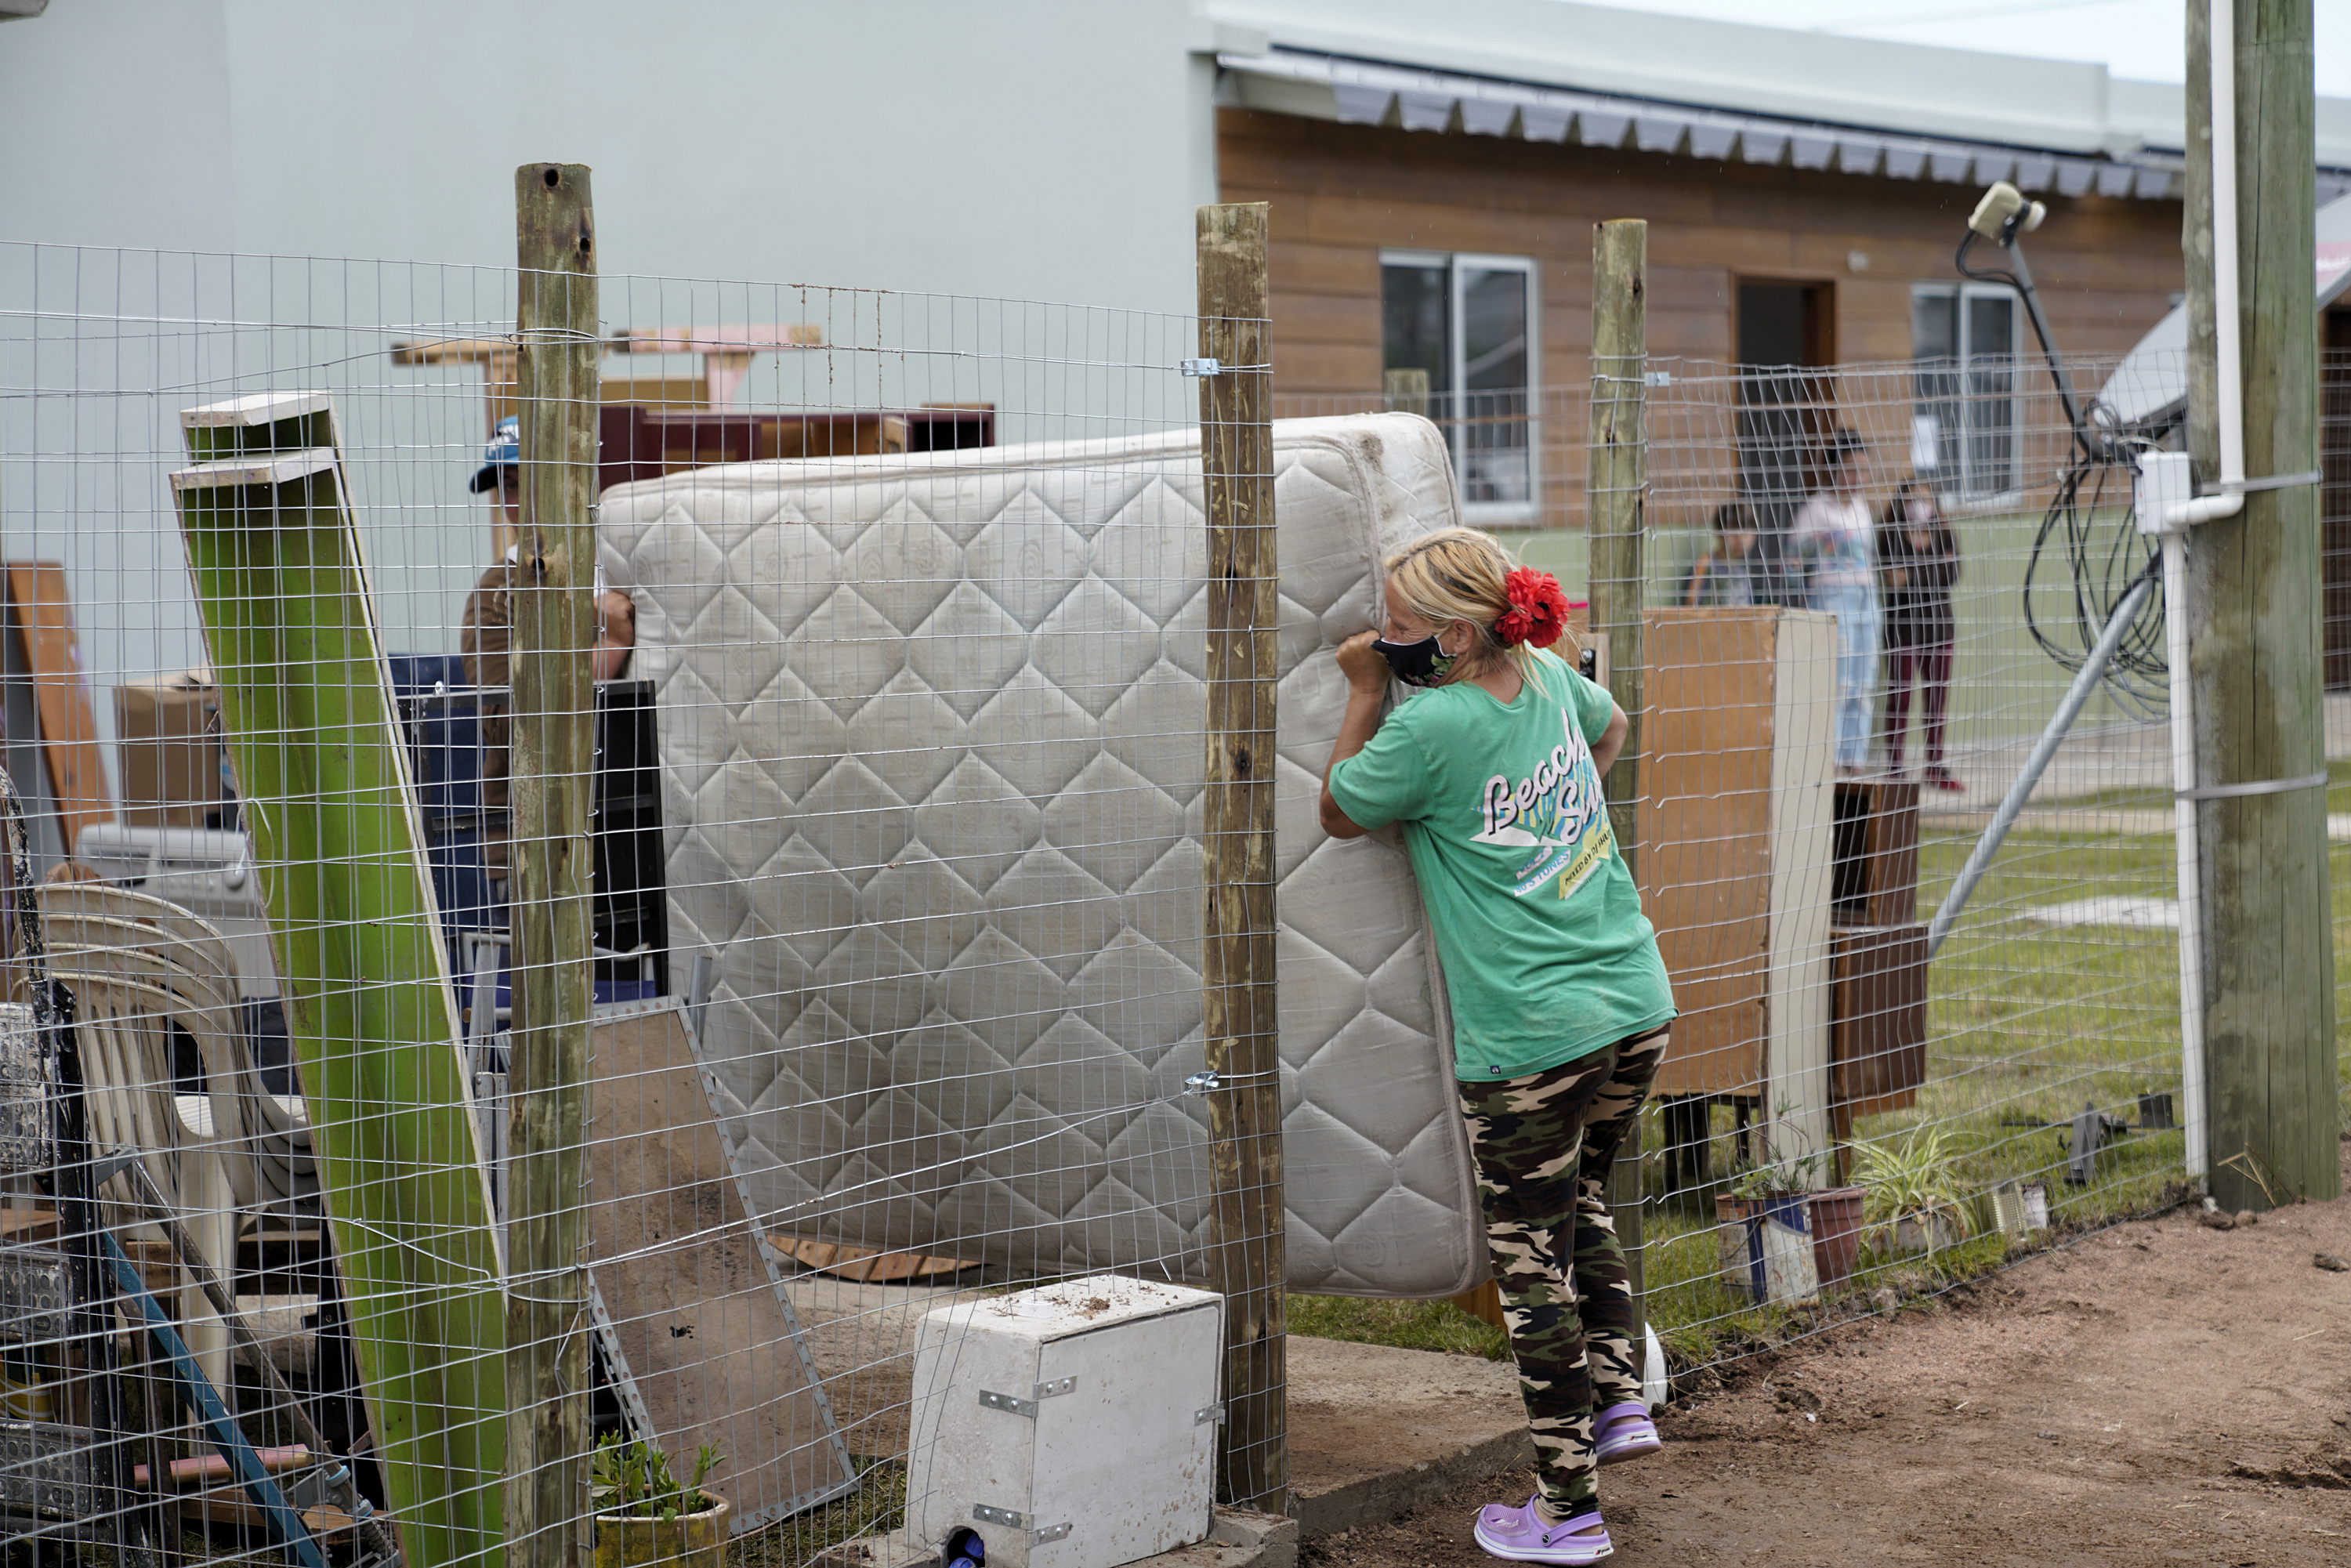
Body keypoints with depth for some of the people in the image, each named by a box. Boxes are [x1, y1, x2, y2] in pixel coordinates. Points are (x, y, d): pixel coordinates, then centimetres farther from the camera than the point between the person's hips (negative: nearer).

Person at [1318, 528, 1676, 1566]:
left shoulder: (1431, 725, -16)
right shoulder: (1547, 677, 6)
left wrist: (1365, 695, 3)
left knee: (1530, 1260, 4)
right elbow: (1609, 725, 29)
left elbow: (1339, 815, 0)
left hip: (1529, 1040, -7)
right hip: (1637, 1010, 8)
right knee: (1579, 1204, 28)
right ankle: (1619, 1399, 24)